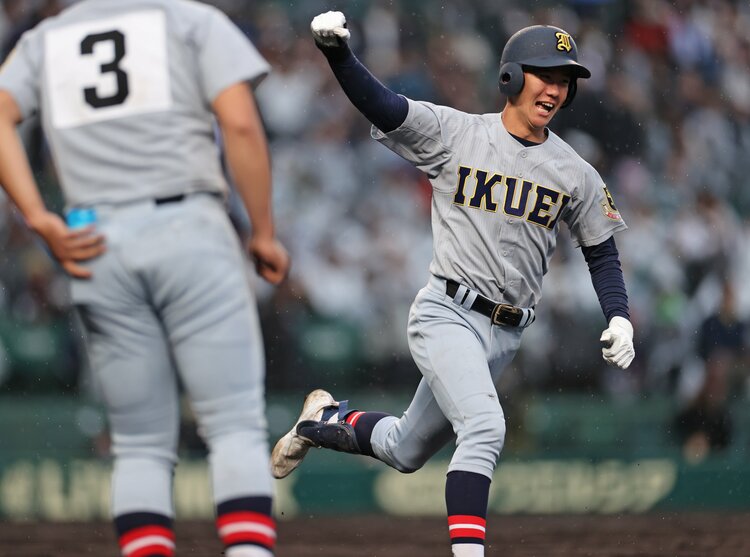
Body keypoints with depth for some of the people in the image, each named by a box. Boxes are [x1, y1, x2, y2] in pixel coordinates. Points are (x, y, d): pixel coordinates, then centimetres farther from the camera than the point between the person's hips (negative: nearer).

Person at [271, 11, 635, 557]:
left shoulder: (577, 176, 5)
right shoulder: (454, 133, -5)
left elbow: (602, 253, 13)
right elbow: (377, 102, -14)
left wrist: (619, 317, -3)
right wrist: (338, 50, -33)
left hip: (505, 336, 5)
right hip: (447, 315, -5)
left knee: (407, 452, 15)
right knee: (485, 428, -28)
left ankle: (326, 421, 43)